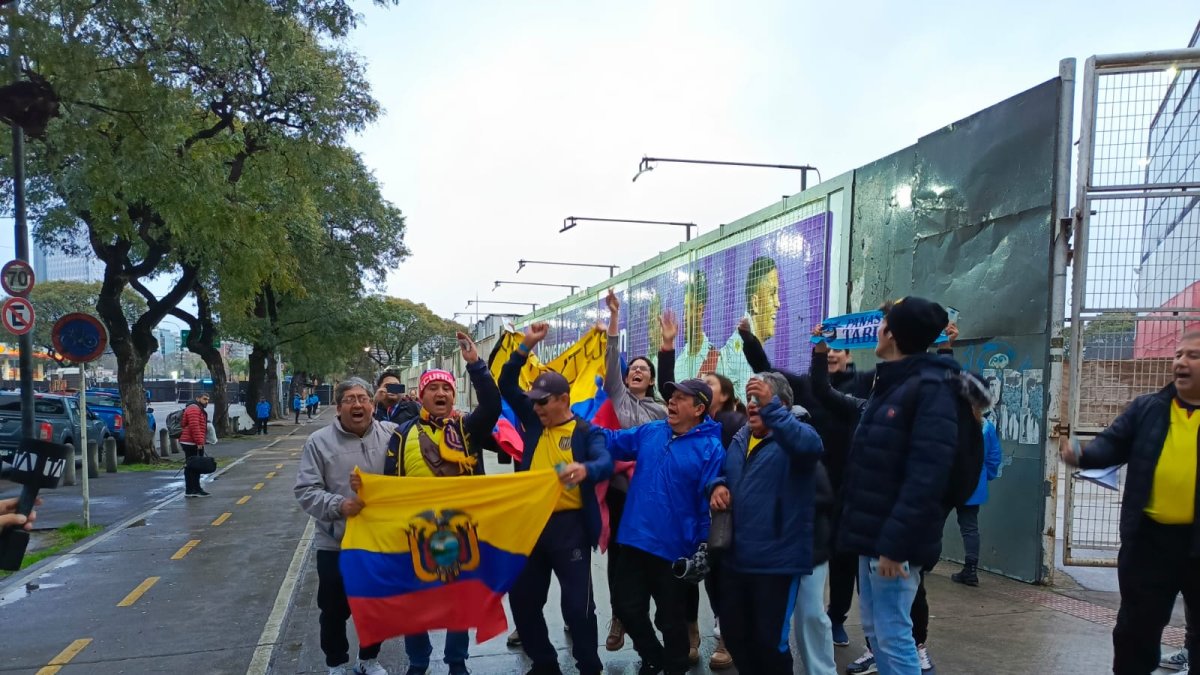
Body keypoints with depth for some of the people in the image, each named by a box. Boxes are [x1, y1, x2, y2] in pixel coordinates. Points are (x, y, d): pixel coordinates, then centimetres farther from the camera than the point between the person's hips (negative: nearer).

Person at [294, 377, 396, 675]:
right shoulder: (319, 441, -7)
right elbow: (306, 491, -9)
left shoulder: (390, 436, -3)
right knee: (334, 609, 12)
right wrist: (338, 505, -23)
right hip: (335, 544, -1)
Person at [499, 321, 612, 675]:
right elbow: (507, 386, 6)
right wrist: (526, 346, -4)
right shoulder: (534, 422, 9)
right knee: (523, 599, 12)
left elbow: (606, 463, -23)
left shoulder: (587, 431, -6)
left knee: (577, 603, -1)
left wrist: (585, 469, -47)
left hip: (569, 525, -5)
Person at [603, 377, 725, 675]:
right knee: (628, 608, 16)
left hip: (673, 548, -5)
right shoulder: (650, 432, 3)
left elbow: (710, 502, -13)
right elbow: (614, 441, 11)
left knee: (670, 619, 13)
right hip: (634, 541, 5)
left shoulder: (710, 449, -14)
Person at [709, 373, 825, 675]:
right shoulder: (738, 440, 11)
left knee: (770, 640, 4)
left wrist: (770, 407, -41)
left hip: (777, 559, -7)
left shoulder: (795, 435, -10)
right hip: (736, 557, 7)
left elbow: (810, 446, -34)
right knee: (734, 633, 18)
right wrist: (718, 485, 1)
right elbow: (724, 472, 25)